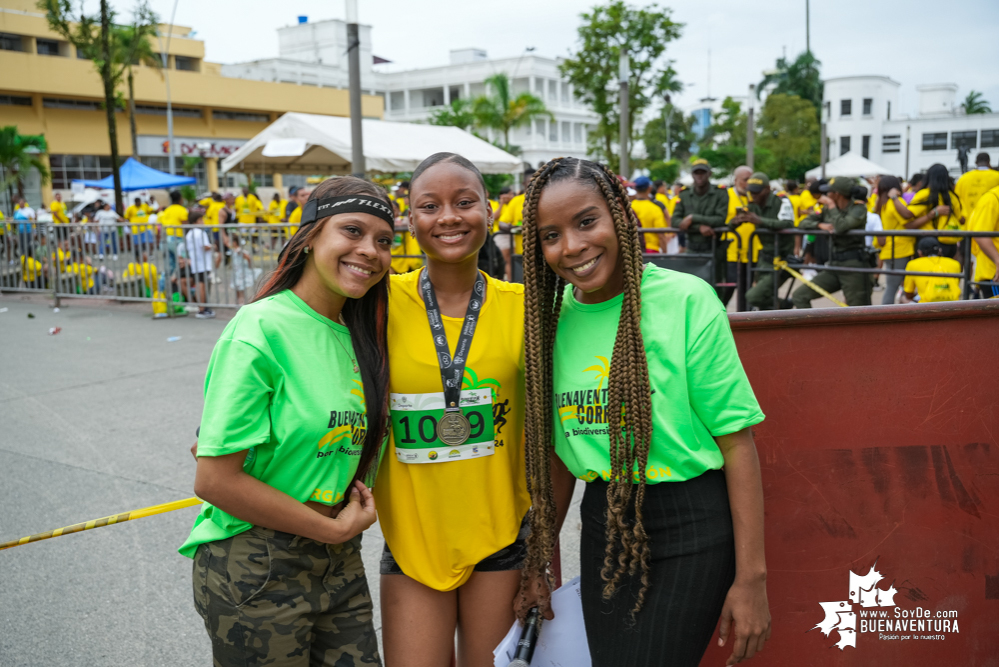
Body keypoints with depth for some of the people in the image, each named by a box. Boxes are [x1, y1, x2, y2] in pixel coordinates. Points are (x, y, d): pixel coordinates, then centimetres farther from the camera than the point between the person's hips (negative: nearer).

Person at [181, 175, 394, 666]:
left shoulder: (357, 335, 4)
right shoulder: (262, 329, -19)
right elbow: (214, 479, -21)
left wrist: (349, 516, -3)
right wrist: (335, 528, -14)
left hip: (339, 565, 7)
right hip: (253, 570, -6)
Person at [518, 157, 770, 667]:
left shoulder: (686, 300, -14)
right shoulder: (554, 320, 1)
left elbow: (737, 441, -13)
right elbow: (559, 450, 10)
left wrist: (751, 577, -13)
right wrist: (539, 561, 13)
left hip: (691, 528, -4)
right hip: (604, 527, 5)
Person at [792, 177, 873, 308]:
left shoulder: (858, 208, -8)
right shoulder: (827, 209, 11)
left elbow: (840, 227, -25)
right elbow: (803, 223, 11)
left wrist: (831, 206, -12)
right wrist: (820, 225, -8)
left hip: (853, 266, -7)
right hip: (834, 265, 7)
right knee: (799, 296, 0)